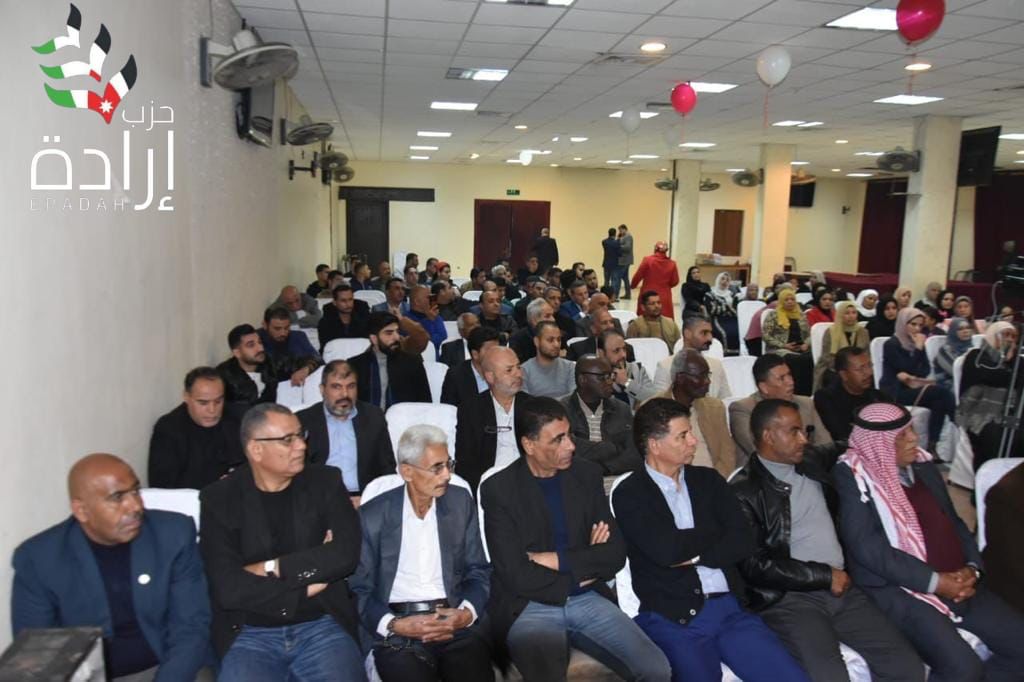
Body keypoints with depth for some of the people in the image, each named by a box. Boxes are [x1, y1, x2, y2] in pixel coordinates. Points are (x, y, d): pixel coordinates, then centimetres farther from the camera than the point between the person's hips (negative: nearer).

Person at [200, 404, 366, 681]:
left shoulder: (325, 482, 3)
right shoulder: (219, 499, -1)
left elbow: (347, 554, -10)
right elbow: (228, 589, -11)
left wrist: (272, 568, -11)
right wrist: (306, 586, -9)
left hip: (323, 626, 1)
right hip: (251, 634, 0)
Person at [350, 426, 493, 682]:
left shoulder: (461, 501, 7)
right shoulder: (372, 515, 0)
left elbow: (478, 571, 10)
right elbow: (360, 589, 2)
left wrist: (467, 613, -8)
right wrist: (395, 625, -14)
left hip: (458, 622, 2)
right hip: (399, 631, -1)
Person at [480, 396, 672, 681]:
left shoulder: (587, 474, 4)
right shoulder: (498, 489, -9)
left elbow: (616, 553, 1)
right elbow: (516, 577, -14)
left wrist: (558, 560, -11)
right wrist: (586, 565, -5)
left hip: (587, 600, 4)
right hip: (529, 606, -4)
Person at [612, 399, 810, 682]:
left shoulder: (708, 480, 13)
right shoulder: (628, 494, -2)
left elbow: (744, 541, 3)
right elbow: (666, 550, -15)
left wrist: (693, 555, -8)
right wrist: (716, 535, 1)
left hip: (729, 608, 4)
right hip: (671, 619, -4)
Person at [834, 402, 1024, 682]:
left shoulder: (922, 464, 11)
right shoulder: (853, 477, -10)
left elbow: (953, 521, 18)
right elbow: (867, 548, -17)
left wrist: (972, 567, 0)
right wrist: (934, 582, -17)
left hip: (957, 583, 8)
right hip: (898, 589, -7)